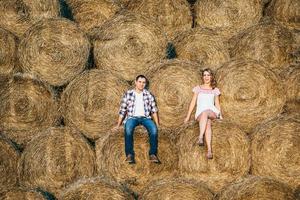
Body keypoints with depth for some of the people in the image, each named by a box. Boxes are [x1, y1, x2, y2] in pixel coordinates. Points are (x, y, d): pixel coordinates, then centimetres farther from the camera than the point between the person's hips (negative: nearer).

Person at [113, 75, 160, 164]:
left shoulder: (148, 95, 9)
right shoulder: (128, 94, 5)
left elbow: (154, 110, 9)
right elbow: (122, 110, 7)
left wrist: (157, 124, 0)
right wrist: (118, 125, 4)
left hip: (145, 117, 1)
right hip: (132, 117, -1)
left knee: (154, 129, -31)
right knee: (128, 129, -36)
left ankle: (153, 154, -26)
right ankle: (129, 155, -33)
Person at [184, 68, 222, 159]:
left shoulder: (215, 90, 21)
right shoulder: (198, 88, 19)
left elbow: (217, 104, 19)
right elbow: (193, 103, 15)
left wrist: (220, 115, 3)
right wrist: (188, 116, 7)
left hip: (212, 112, 0)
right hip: (200, 113, 0)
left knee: (205, 112, -39)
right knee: (207, 122, -38)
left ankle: (200, 137, -53)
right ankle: (209, 150, -52)